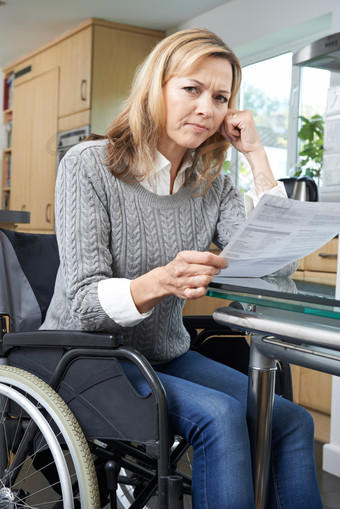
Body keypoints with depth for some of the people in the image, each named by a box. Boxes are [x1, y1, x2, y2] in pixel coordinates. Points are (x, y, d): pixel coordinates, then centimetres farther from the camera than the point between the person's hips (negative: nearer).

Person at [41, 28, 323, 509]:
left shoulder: (212, 184, 3)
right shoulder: (89, 166, -13)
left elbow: (278, 263, -12)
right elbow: (83, 300, -20)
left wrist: (256, 154, -10)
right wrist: (159, 281, -41)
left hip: (164, 356, 6)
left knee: (292, 421, -12)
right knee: (219, 416, -27)